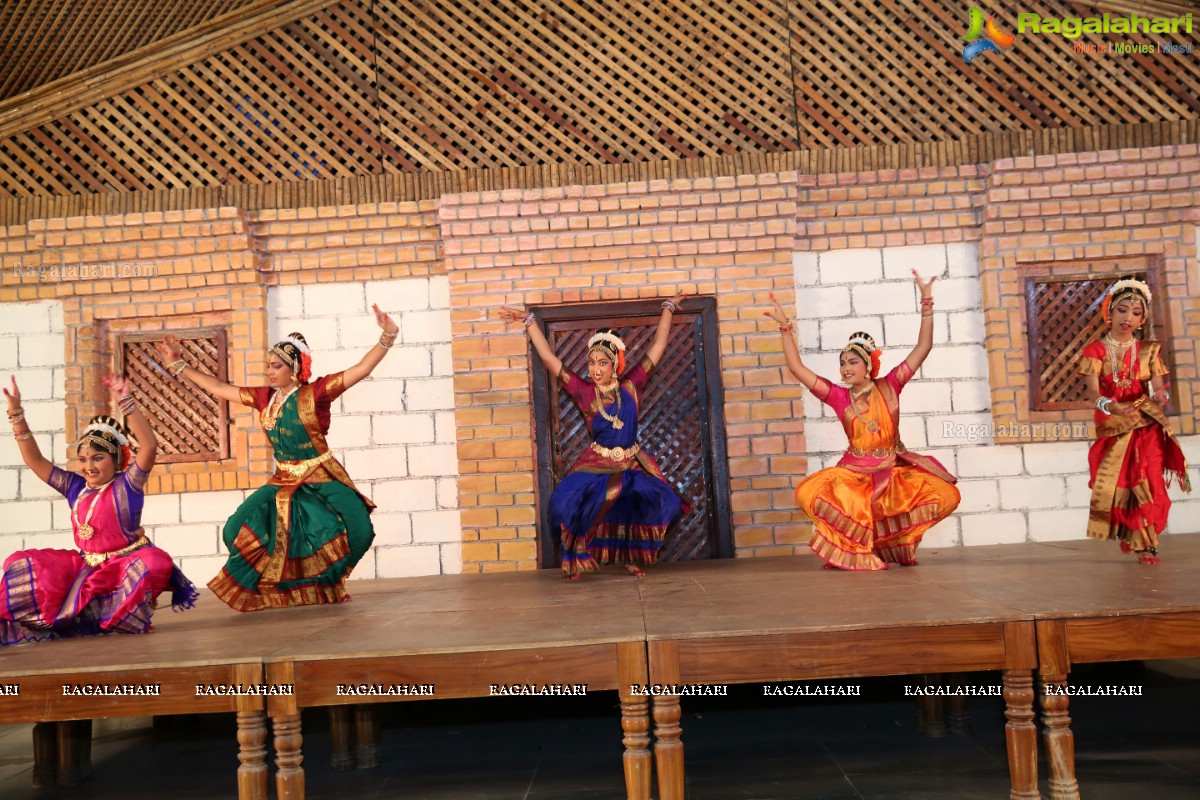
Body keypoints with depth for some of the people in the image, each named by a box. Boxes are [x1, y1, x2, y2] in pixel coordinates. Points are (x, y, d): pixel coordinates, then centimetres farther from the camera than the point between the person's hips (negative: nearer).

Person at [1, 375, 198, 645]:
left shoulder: (127, 485, -9)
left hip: (126, 563, -6)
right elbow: (35, 460, 7)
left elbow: (149, 445, -25)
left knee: (155, 562, -38)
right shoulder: (75, 487, 7)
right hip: (85, 566, 6)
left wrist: (126, 403, -33)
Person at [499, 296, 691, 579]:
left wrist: (668, 308, 14)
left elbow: (657, 347, 7)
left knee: (659, 503, -16)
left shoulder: (631, 386, 0)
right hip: (596, 465, -2)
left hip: (634, 465, 2)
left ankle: (632, 557, 5)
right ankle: (577, 556, -1)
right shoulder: (584, 391, -3)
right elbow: (549, 358, -1)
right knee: (567, 502, -23)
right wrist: (529, 321, -1)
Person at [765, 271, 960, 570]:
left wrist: (926, 303, -10)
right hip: (854, 473, -1)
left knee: (946, 496, -20)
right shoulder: (839, 396, -1)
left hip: (896, 471, 1)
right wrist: (785, 328, -9)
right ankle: (856, 548, -4)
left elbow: (923, 347, -3)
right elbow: (797, 368, -5)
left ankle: (890, 541, 4)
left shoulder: (889, 386, 0)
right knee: (808, 493, -26)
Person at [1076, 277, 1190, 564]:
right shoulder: (1096, 350, -4)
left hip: (1146, 424, 1)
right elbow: (1093, 392, -16)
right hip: (1112, 425, -1)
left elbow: (1159, 387, -7)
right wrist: (1109, 406, -38)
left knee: (1146, 482, -7)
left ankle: (1142, 541, 1)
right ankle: (1133, 536, 22)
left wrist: (1161, 397, -32)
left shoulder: (1148, 350, 3)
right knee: (1117, 482, -1)